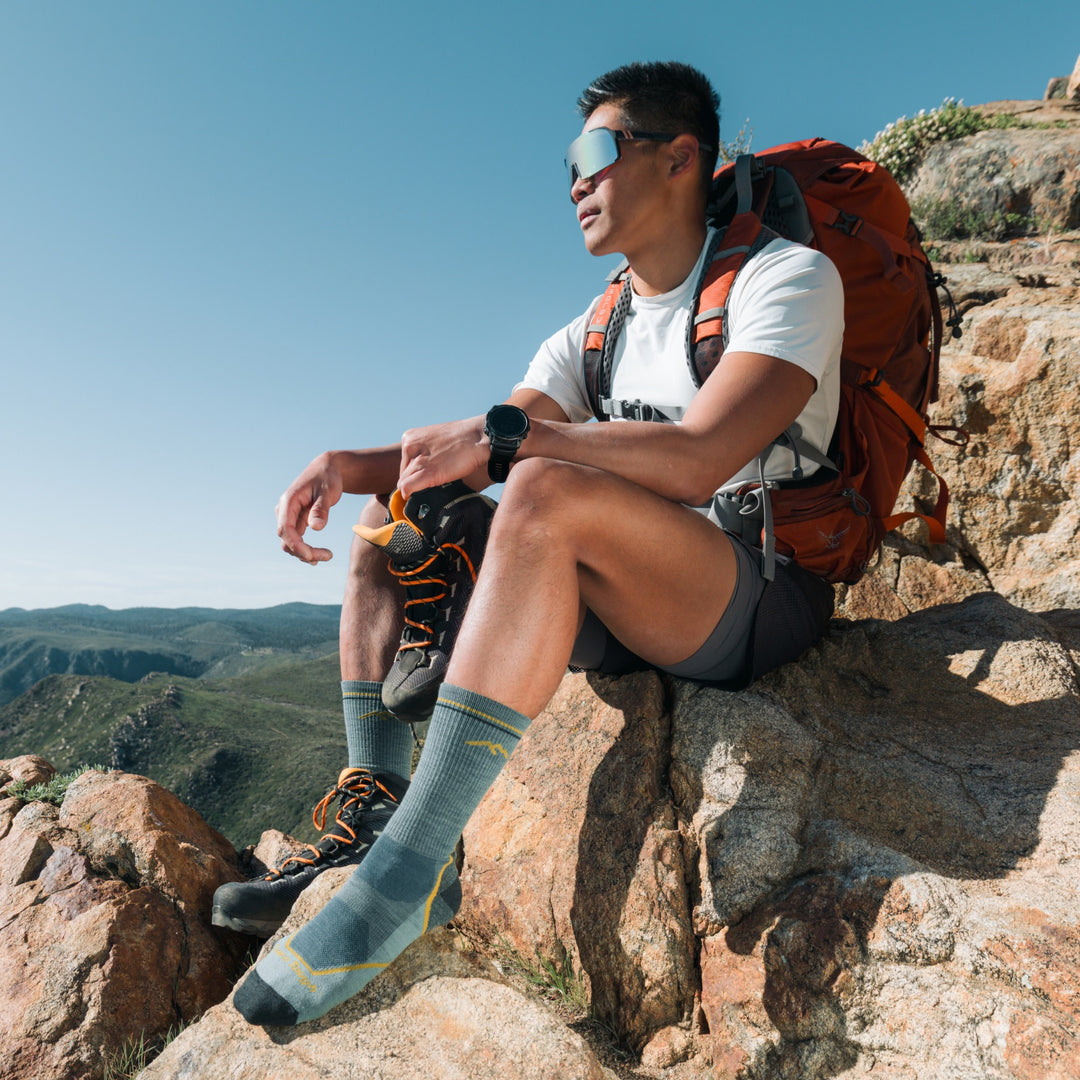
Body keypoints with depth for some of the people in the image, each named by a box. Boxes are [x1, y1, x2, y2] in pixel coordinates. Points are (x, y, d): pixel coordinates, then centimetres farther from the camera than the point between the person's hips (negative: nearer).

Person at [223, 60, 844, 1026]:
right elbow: (472, 451, 7)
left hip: (763, 601, -7)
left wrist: (502, 433, -22)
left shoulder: (786, 275, -6)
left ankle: (408, 874, -30)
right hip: (621, 607, 7)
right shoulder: (593, 335, 15)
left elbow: (697, 461, -23)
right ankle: (375, 817, -8)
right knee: (390, 523, 2)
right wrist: (350, 464, -10)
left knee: (547, 493, -35)